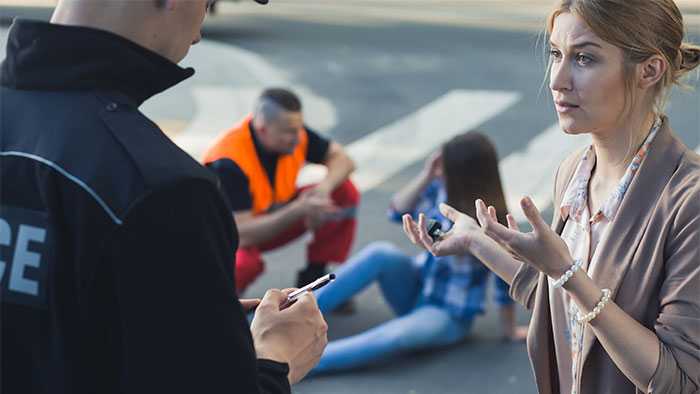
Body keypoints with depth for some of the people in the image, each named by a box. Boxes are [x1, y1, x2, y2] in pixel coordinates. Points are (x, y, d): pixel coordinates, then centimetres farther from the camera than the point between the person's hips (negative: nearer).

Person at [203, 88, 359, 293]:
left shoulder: (292, 132, -16)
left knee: (345, 193, -11)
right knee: (243, 264, -42)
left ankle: (313, 278, 0)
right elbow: (242, 235, -36)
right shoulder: (228, 162, -33)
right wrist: (299, 210, -40)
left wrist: (324, 188, -26)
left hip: (273, 218, 6)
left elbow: (342, 159, -4)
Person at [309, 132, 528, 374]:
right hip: (416, 289, 5)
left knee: (398, 335, -37)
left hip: (448, 315, -5)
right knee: (381, 252, -27)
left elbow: (506, 281, -13)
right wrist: (426, 177, -17)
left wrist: (509, 329, -3)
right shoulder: (442, 189, -8)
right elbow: (398, 212, -4)